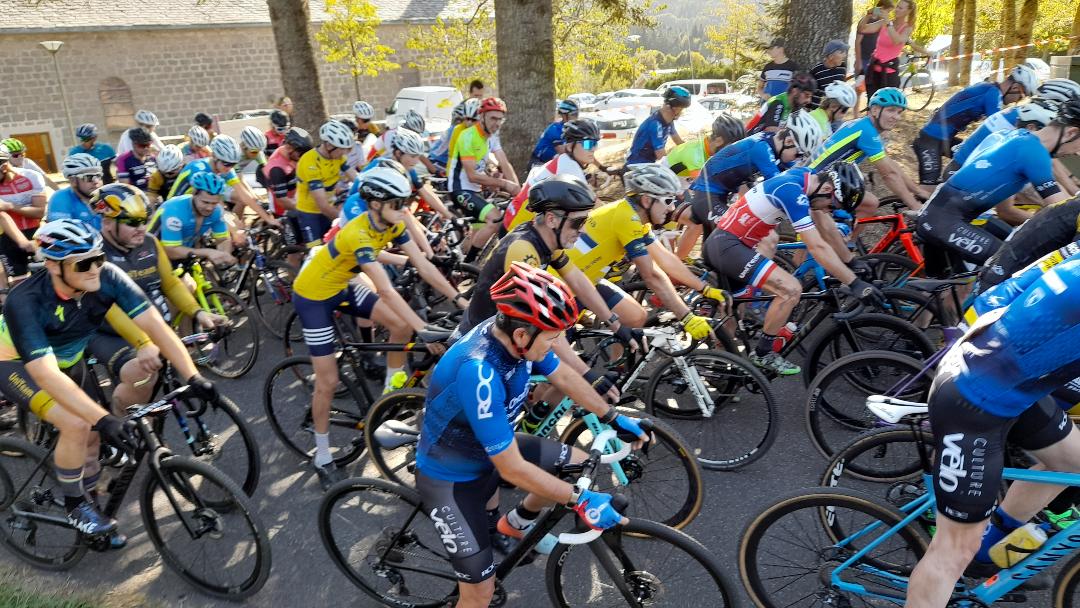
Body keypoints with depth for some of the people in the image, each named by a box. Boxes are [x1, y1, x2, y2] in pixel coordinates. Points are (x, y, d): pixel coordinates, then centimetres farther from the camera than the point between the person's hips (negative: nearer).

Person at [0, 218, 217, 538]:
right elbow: (47, 375, -43)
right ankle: (74, 505, 0)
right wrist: (103, 419, -51)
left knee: (93, 434, 3)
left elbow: (155, 325, -28)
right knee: (76, 425, -25)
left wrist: (193, 378, -37)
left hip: (70, 359, 5)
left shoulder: (108, 277, -27)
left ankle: (87, 492, 31)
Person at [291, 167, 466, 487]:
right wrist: (424, 330, -44)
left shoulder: (392, 224, -12)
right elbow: (386, 291, -41)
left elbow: (423, 265, -13)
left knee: (401, 326, -10)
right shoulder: (358, 235, -36)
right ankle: (322, 457, 13)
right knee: (328, 380, -5)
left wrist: (460, 299, -19)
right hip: (313, 296, -7)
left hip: (342, 286, 7)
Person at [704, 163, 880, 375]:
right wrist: (855, 283, -20)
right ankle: (762, 354, -1)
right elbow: (818, 247, -23)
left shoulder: (805, 177, 6)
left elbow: (828, 228, 14)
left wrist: (853, 264, 19)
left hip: (719, 242, 11)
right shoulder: (793, 192, -22)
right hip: (727, 246, -11)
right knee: (791, 289, -16)